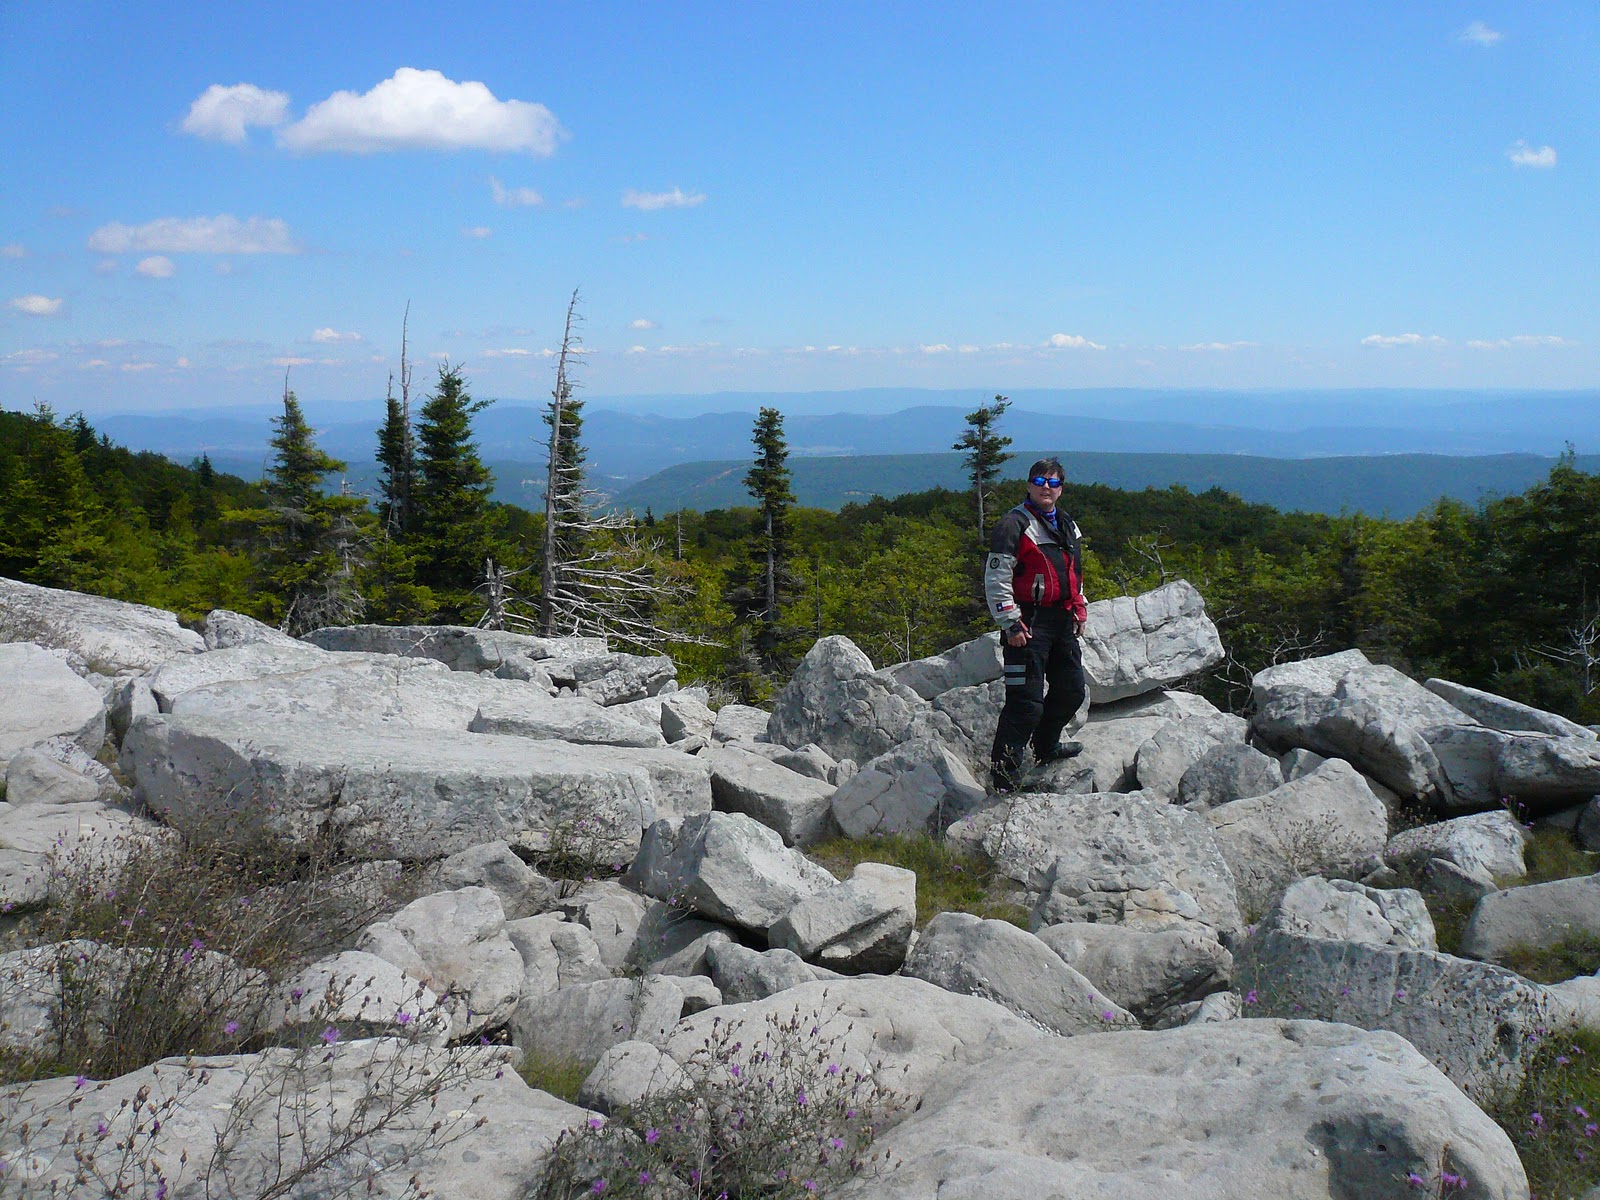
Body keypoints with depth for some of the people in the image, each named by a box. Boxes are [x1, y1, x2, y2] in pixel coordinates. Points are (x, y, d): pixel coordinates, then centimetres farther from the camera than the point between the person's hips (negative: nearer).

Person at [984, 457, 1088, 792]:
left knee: (1071, 689, 18)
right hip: (1028, 625, -8)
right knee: (1026, 700, -13)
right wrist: (1010, 624, -18)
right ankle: (1004, 772, -5)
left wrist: (1080, 608, 20)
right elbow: (996, 578, -14)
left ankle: (1046, 746, 40)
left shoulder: (1068, 525, 17)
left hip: (1062, 623, 8)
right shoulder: (1013, 525, -9)